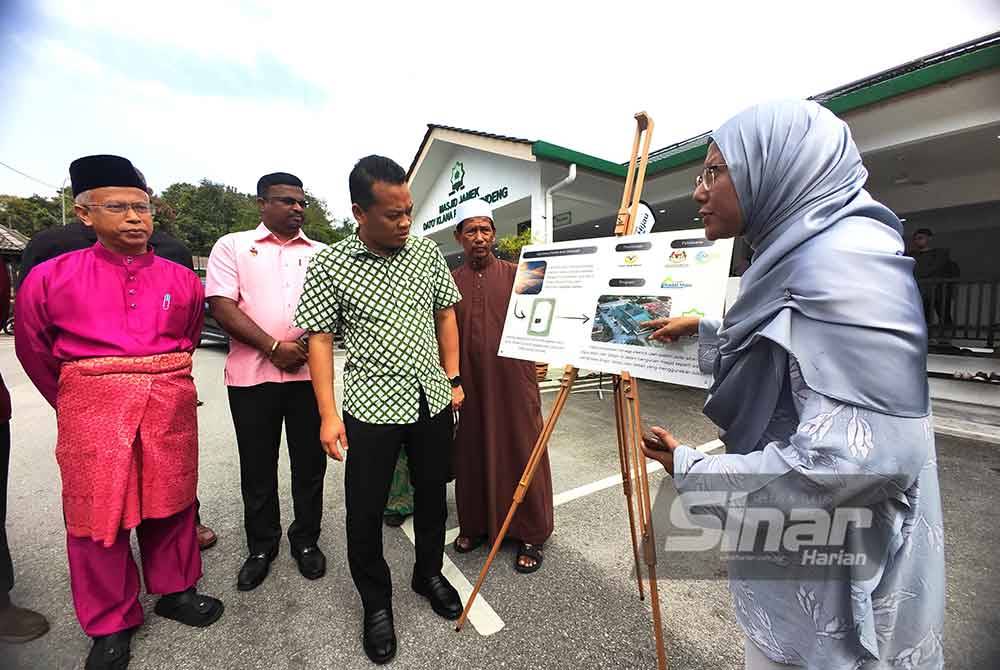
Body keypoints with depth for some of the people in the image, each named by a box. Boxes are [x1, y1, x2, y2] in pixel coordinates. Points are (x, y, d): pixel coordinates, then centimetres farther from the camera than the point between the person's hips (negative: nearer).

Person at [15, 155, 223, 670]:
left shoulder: (182, 279, 3)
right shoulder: (50, 278, -1)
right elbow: (35, 353, 10)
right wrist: (75, 406, 16)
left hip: (170, 409, 1)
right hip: (93, 413, -1)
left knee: (169, 502, 14)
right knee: (98, 513, 9)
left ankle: (174, 590, 35)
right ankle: (110, 624, 29)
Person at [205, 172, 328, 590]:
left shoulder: (322, 253, 12)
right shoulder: (232, 246, 6)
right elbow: (222, 307, -4)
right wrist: (274, 347, -13)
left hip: (310, 372, 2)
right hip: (252, 375, -1)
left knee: (310, 464, 10)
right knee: (257, 467, 12)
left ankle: (306, 541, 29)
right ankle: (261, 547, 32)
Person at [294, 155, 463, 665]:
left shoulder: (427, 252, 2)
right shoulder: (329, 266, -8)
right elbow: (319, 339, -5)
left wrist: (453, 378, 6)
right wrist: (328, 415, -9)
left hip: (432, 400, 4)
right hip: (372, 408, -3)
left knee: (432, 495, 18)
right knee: (365, 513, 9)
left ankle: (429, 574, 44)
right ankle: (376, 605, 35)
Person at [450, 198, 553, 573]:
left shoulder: (515, 275, 3)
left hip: (513, 384, -2)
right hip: (468, 386, 2)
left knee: (520, 454, 7)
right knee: (472, 455, 13)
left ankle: (530, 535, 25)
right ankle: (475, 524, 35)